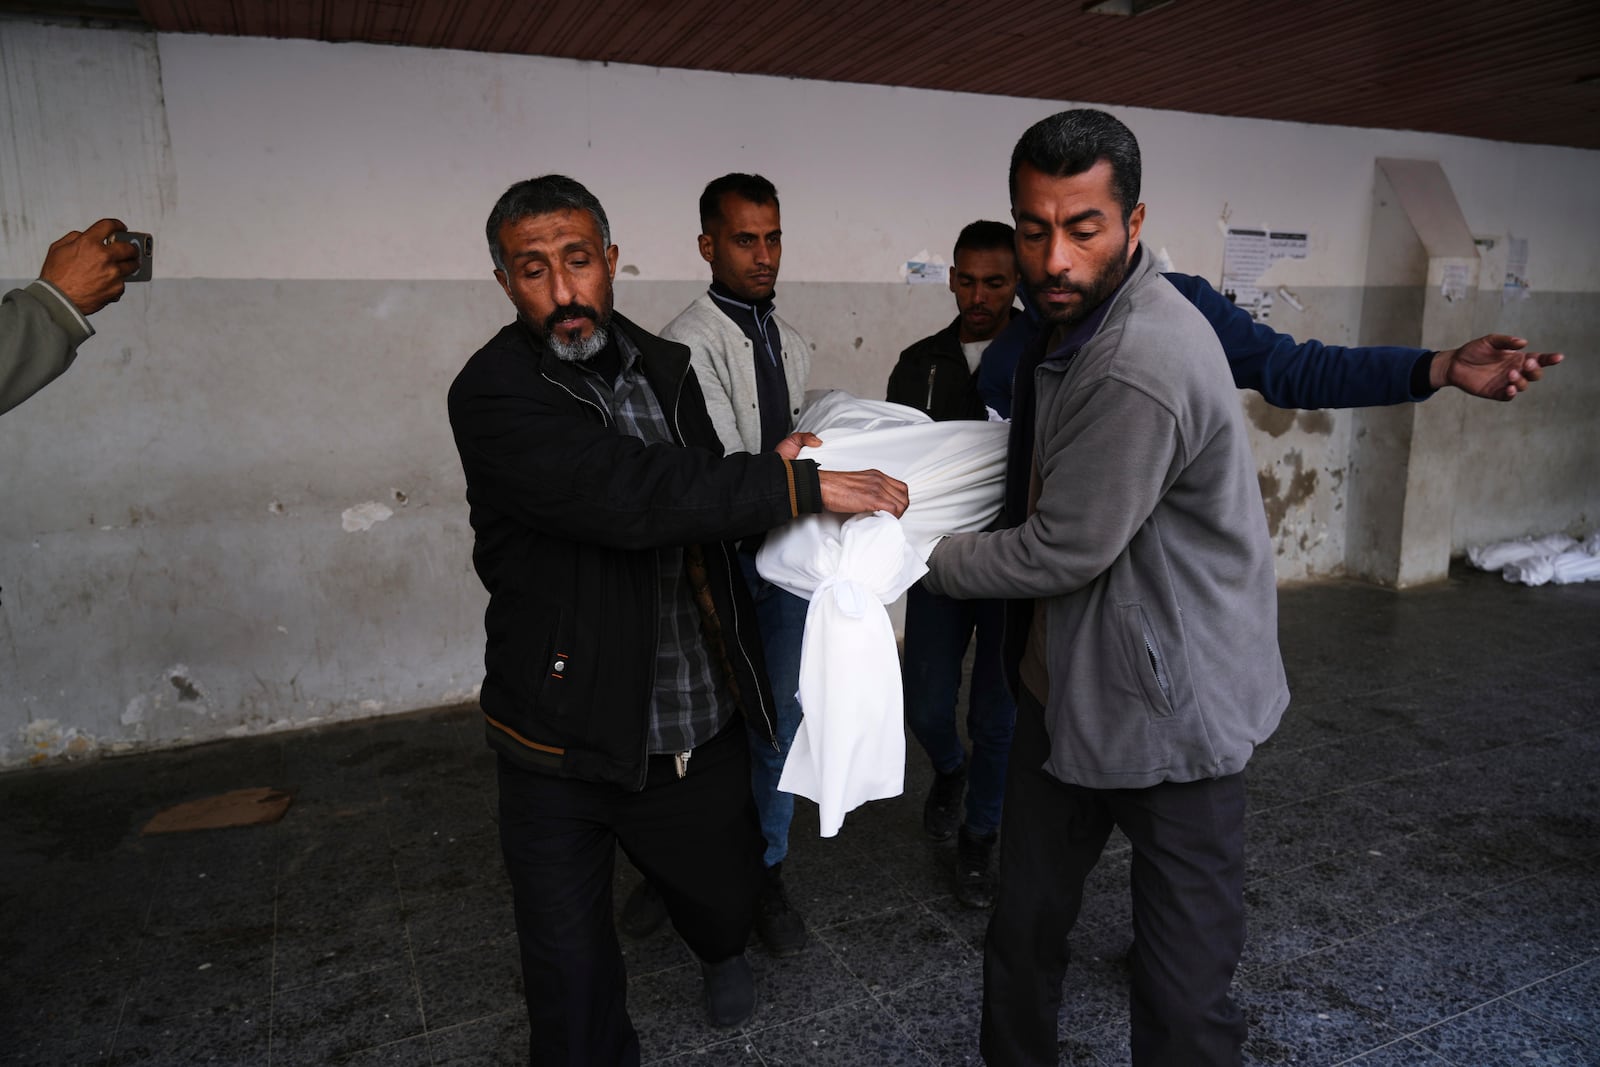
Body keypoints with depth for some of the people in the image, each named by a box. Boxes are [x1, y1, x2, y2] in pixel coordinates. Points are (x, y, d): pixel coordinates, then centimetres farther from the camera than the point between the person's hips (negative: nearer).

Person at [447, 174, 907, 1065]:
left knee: (727, 897, 25)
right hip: (566, 751, -5)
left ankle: (723, 950, 61)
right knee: (574, 993, 9)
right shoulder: (492, 392, -16)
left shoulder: (666, 367, 4)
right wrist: (799, 484, -27)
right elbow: (629, 495, -31)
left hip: (704, 732, 5)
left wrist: (769, 477, -4)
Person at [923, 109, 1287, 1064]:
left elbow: (1063, 551, -21)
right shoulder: (1069, 319, 4)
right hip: (1065, 684, 8)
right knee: (1024, 929, 20)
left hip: (1170, 710, -8)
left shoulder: (1141, 368, -28)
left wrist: (930, 559, -6)